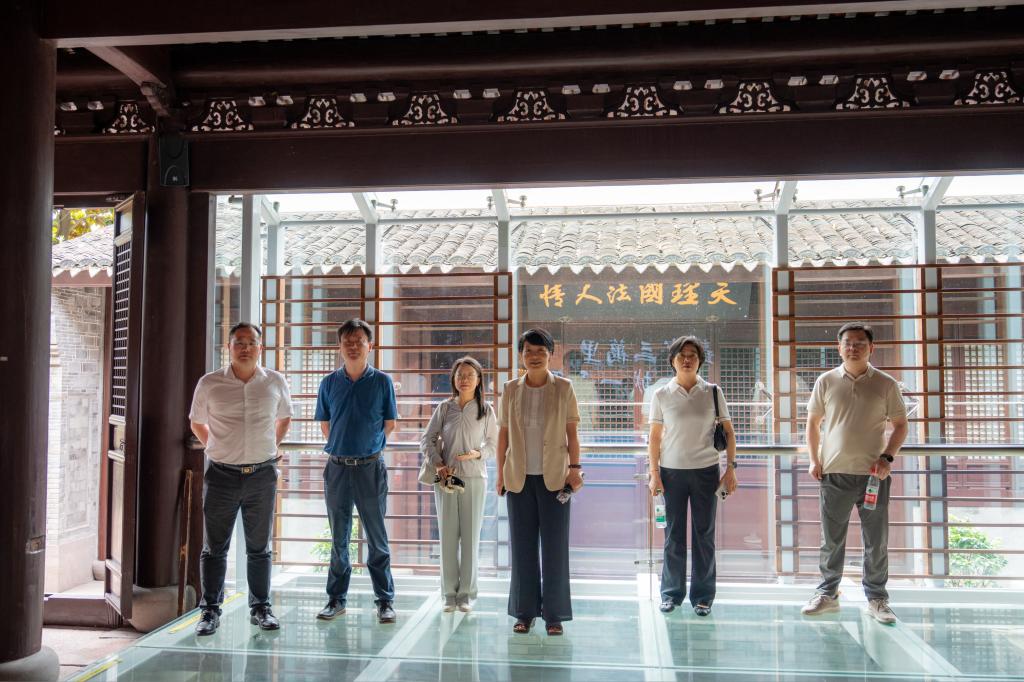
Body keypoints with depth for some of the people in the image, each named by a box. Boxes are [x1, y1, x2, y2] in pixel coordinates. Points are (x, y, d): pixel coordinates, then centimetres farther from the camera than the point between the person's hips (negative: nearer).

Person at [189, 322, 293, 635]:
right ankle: (210, 611, 18)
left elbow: (284, 419, 18)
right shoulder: (209, 384, -3)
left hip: (262, 475, 1)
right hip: (221, 474, -1)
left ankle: (260, 608, 21)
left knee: (259, 548, 10)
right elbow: (197, 423, 12)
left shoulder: (275, 382, 1)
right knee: (214, 547, 6)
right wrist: (219, 450, 10)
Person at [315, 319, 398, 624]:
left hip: (370, 467, -2)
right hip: (337, 467, 2)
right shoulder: (329, 383, 6)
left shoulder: (382, 381, 0)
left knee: (377, 538, 3)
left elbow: (390, 424, 6)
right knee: (339, 538, 10)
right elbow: (325, 425, 14)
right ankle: (336, 599, 20)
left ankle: (385, 601, 11)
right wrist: (343, 447, 11)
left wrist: (367, 447, 8)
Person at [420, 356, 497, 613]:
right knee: (447, 535, 5)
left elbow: (494, 443, 7)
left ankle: (467, 593, 13)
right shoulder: (444, 408, 3)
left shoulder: (486, 410, 1)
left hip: (474, 478, -1)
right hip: (445, 477, 1)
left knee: (471, 536, 3)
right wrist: (438, 465, -8)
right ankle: (450, 593, 16)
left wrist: (478, 453, -12)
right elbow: (427, 440, 6)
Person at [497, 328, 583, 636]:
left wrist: (574, 467, -6)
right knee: (522, 546, 8)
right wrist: (500, 473, 5)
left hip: (553, 477, -2)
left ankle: (554, 614, 13)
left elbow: (571, 432, 1)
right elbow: (503, 434, 7)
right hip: (519, 477, 2)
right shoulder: (511, 390, 4)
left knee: (555, 546, 3)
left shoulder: (563, 388, -1)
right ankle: (524, 612, 18)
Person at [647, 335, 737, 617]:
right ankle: (671, 593, 18)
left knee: (704, 536, 6)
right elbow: (654, 437, 4)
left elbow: (728, 432, 4)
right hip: (672, 471, 0)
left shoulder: (713, 392, 2)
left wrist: (730, 468, -2)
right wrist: (654, 473, -1)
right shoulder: (661, 395, 2)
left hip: (706, 471, 0)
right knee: (673, 535, 7)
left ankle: (703, 596, 17)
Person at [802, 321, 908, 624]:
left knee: (876, 541, 7)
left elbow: (900, 425, 5)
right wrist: (814, 460, 2)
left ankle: (877, 599, 20)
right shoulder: (826, 381, 3)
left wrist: (887, 457, -9)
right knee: (831, 539, 10)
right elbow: (813, 422, 9)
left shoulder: (885, 384, 0)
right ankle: (827, 594, 24)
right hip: (834, 473, 1)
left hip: (873, 474, -1)